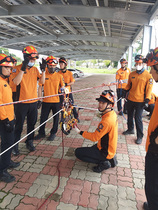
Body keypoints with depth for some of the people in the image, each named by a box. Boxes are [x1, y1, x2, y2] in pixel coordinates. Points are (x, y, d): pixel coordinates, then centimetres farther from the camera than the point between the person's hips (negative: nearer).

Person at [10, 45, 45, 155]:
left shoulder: (35, 69, 7)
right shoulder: (18, 68, -9)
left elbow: (42, 81, 1)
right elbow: (16, 82, -24)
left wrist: (43, 70, -9)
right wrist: (23, 68, -29)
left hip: (33, 102, 5)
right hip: (22, 102, -5)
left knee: (32, 124, 16)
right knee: (19, 125, 7)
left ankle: (29, 142, 34)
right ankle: (15, 145, 24)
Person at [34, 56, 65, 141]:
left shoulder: (59, 76, 1)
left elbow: (62, 86, 10)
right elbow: (40, 87, 1)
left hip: (56, 101, 1)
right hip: (46, 101, 0)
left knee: (56, 118, 11)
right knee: (43, 118, 9)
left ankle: (53, 133, 30)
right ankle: (41, 133, 29)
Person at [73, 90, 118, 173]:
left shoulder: (107, 121, -33)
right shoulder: (113, 114, -5)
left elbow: (94, 137, -23)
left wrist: (80, 132, -17)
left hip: (105, 152, -9)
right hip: (110, 148, 9)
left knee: (78, 152, -2)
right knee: (92, 149, 32)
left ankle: (103, 163, -2)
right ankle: (110, 158, 15)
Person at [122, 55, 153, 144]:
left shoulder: (148, 75, -8)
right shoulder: (132, 74, 5)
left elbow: (149, 88, -8)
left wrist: (147, 99, -12)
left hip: (140, 101, -5)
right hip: (130, 99, 5)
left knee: (138, 118, -3)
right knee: (130, 116, 18)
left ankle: (140, 136, 13)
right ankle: (130, 129, 39)